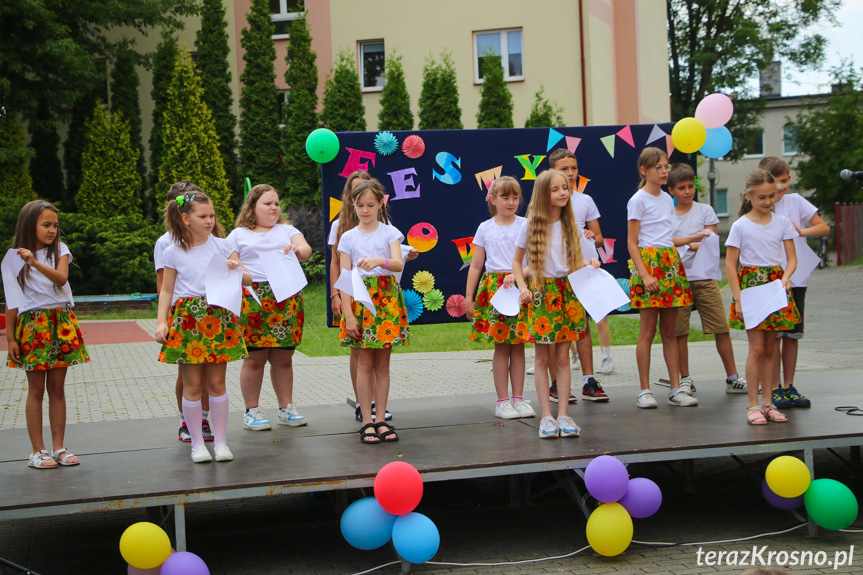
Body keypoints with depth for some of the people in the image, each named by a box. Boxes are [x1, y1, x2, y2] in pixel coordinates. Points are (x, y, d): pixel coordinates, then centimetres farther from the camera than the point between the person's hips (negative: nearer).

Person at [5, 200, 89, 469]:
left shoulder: (59, 250, 5)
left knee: (57, 388, 6)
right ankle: (38, 451, 7)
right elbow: (11, 300, 0)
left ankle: (59, 447, 13)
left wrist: (35, 262, -30)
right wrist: (10, 338, -4)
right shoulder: (16, 257, 0)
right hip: (32, 323, -2)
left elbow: (61, 278, -15)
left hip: (61, 321, 2)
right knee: (36, 389, 1)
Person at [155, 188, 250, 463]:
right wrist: (162, 322, -3)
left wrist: (237, 269, -13)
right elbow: (166, 290, 7)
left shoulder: (221, 246, 5)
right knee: (193, 384, 1)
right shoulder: (173, 252, 3)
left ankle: (221, 441, 13)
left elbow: (248, 280, 8)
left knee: (216, 382, 3)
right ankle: (197, 443, 12)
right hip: (186, 317, -1)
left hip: (219, 316, 1)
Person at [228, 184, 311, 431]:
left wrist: (297, 250, -22)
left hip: (287, 299, 2)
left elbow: (307, 250, 1)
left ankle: (286, 408, 14)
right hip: (252, 299, -2)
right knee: (255, 358, -3)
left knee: (283, 358, 4)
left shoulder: (287, 230, 18)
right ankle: (252, 411, 7)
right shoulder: (239, 235, 12)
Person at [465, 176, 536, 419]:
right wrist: (468, 296, 5)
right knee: (501, 345, 0)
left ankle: (518, 398, 11)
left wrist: (517, 276, -18)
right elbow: (475, 266, 9)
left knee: (518, 344, 3)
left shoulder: (525, 225, 4)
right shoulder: (485, 228, 7)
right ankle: (503, 401, 6)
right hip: (493, 288, 0)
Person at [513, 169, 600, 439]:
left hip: (568, 292, 3)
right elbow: (517, 261, 4)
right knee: (543, 358, 1)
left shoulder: (569, 225, 7)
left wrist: (589, 265, -7)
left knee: (562, 357, 4)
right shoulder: (532, 225, -2)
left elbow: (576, 260, 14)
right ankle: (546, 417, 5)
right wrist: (523, 288, -10)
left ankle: (563, 415, 7)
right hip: (541, 293, -3)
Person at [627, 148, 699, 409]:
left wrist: (692, 239, 19)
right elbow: (632, 242, -9)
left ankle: (676, 389, 10)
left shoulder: (667, 199, 16)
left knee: (669, 331, 7)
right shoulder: (638, 200, -4)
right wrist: (644, 274, -17)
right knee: (648, 331, -4)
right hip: (648, 261, -6)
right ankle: (644, 391, 2)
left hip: (671, 263, 6)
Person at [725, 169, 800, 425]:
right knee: (757, 347, -8)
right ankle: (753, 405, -2)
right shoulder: (740, 226, -5)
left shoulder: (782, 222, 6)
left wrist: (785, 278, -16)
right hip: (751, 285, -4)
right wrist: (738, 298, -12)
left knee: (770, 348, 7)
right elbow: (730, 264, -6)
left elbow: (792, 258, 5)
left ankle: (768, 402, 13)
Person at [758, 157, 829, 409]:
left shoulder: (795, 201, 5)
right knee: (773, 336, -4)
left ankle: (788, 386, 16)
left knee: (792, 335, 8)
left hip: (796, 280, 3)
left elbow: (824, 227, 5)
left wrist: (801, 231, -10)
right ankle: (775, 388, 4)